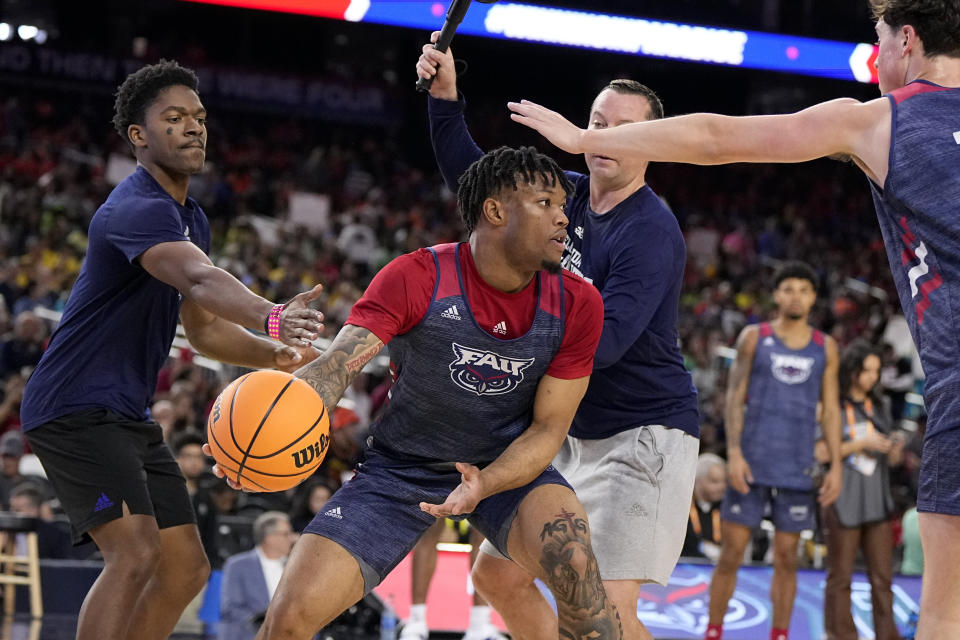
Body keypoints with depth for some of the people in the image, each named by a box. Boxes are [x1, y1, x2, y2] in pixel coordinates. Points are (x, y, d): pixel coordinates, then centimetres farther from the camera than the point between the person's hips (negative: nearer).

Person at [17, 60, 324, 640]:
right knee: (135, 553, -25)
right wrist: (271, 315, -59)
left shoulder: (191, 219, 14)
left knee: (185, 569, 8)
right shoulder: (139, 209, -19)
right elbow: (200, 280, -40)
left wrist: (277, 354, 0)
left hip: (128, 416, 10)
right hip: (76, 408, -10)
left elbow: (204, 328, 19)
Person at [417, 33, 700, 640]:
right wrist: (445, 96, 2)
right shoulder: (567, 194, 5)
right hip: (573, 430, 9)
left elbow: (606, 341, -27)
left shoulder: (652, 232, -18)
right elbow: (474, 177, 15)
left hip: (643, 434, -9)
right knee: (497, 574, 9)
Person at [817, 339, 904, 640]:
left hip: (877, 501, 5)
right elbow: (821, 452, -9)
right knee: (840, 576, 1)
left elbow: (890, 459, 17)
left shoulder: (879, 408, 14)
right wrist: (861, 443, -14)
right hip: (844, 500, -5)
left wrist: (895, 451, -5)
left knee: (882, 575, 2)